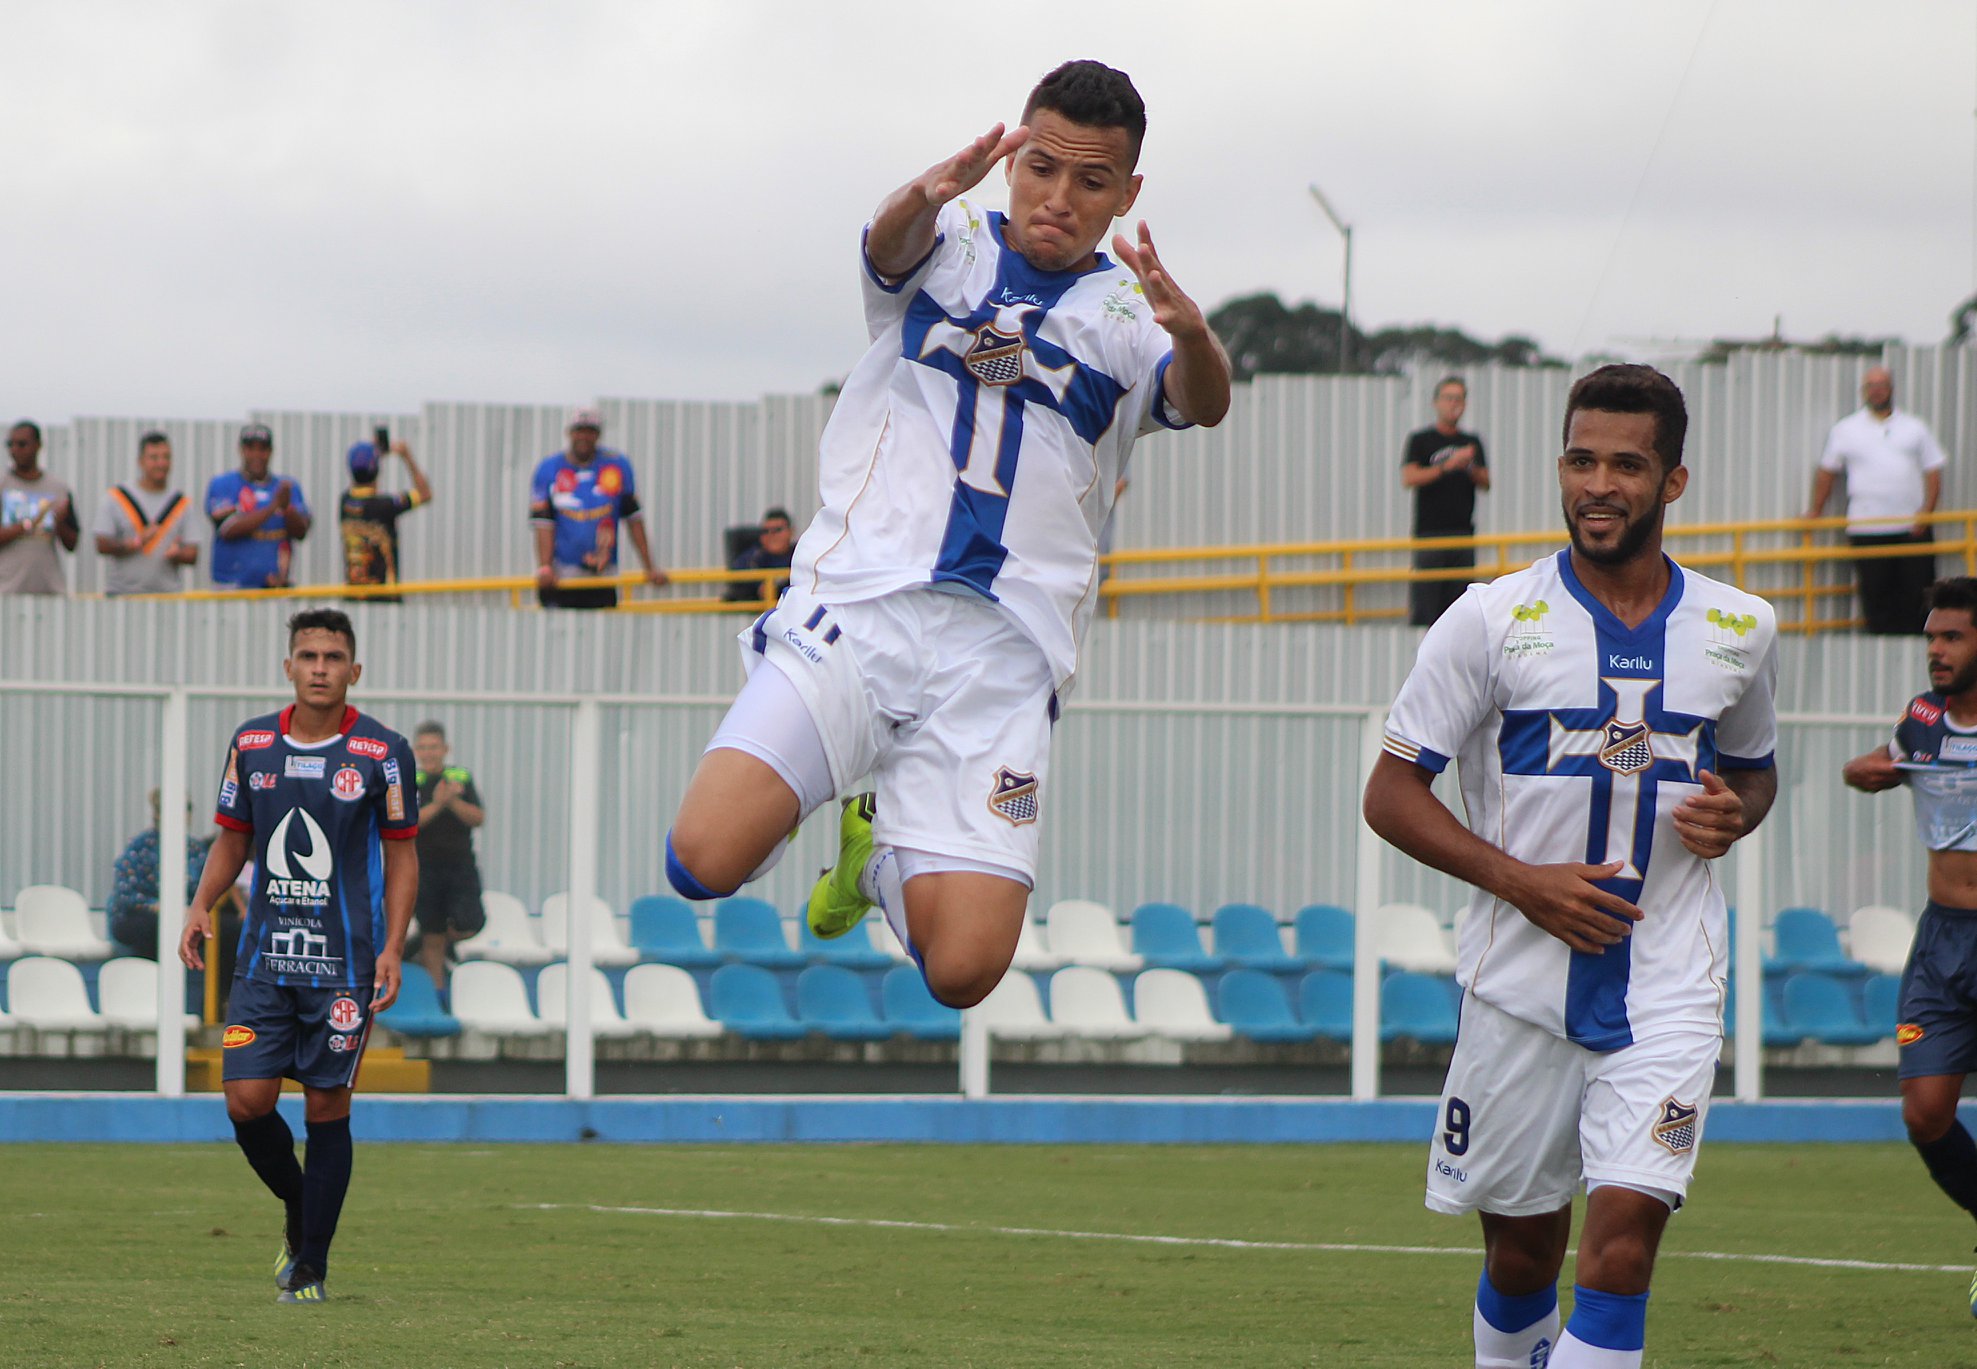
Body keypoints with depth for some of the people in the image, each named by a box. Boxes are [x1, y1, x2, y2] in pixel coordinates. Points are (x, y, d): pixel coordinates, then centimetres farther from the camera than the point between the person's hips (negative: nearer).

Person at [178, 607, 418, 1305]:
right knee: (247, 1100, -5)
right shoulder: (250, 743, 6)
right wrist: (201, 905, 0)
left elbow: (402, 855, 2)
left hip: (345, 960, -3)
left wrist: (392, 948, -7)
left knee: (327, 1107, -1)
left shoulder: (383, 751, -3)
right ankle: (299, 1212, 22)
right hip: (266, 953, 3)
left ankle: (311, 1267, 8)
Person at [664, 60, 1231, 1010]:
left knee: (963, 970, -14)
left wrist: (1193, 336, -33)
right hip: (860, 602, -1)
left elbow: (1200, 403, -9)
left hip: (1003, 653, 1)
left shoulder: (1128, 315, 13)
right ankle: (785, 792, 15)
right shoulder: (951, 246, 11)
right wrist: (925, 197, -38)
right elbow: (892, 244, -13)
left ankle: (880, 844, 20)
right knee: (705, 861, -21)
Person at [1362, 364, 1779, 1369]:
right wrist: (1522, 880, -15)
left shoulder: (1739, 629, 5)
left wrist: (1733, 813, -2)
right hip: (1520, 983, -1)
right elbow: (1390, 795, -2)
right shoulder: (1491, 619, -4)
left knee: (1625, 1227, -16)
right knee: (1523, 1250, 9)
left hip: (1667, 986, 1)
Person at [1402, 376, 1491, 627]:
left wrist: (1470, 467, -9)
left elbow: (1485, 483, 12)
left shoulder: (1472, 442, 15)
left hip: (1463, 530, 4)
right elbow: (1408, 478, -9)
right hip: (1429, 532, -4)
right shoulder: (1420, 441, 3)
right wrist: (1447, 466, -16)